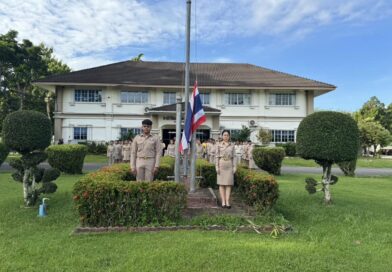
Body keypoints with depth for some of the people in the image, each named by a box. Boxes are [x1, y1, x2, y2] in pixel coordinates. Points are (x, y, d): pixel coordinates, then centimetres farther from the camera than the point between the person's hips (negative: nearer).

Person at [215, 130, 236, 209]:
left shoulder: (232, 145, 8)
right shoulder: (219, 145, 3)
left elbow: (234, 157, 7)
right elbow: (217, 156, 0)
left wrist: (235, 167, -1)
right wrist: (217, 167, -8)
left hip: (229, 165, 2)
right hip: (221, 165, -2)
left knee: (229, 184, -1)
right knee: (221, 184, 0)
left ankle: (227, 202, 1)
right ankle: (223, 202, 5)